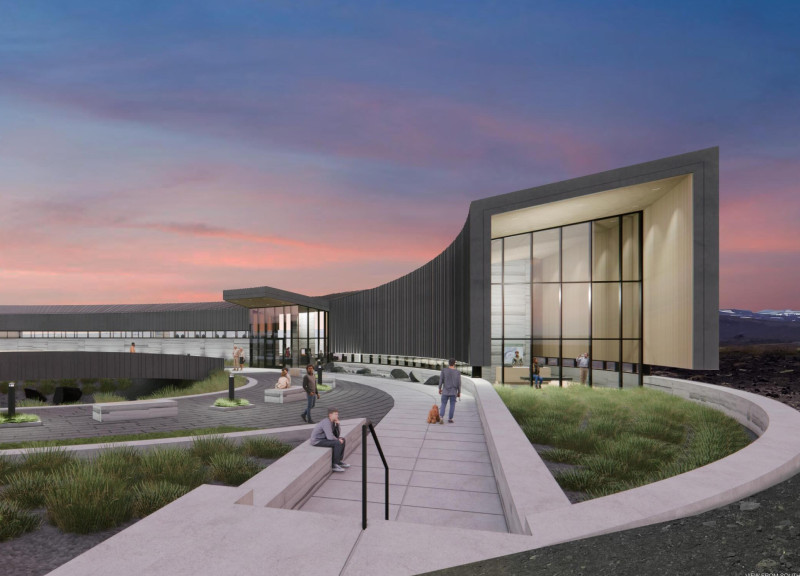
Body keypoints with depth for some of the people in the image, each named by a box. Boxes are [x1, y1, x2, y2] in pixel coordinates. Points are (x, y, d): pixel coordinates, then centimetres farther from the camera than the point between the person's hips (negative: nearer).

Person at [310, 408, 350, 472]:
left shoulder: (332, 422, 5)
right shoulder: (326, 422, -24)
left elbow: (336, 435, 8)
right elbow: (330, 437, -31)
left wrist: (337, 424, -6)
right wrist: (338, 440, -12)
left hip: (323, 438, 10)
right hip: (317, 441, -10)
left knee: (342, 440, 9)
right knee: (338, 443, -24)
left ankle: (339, 461, 13)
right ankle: (334, 465, -14)